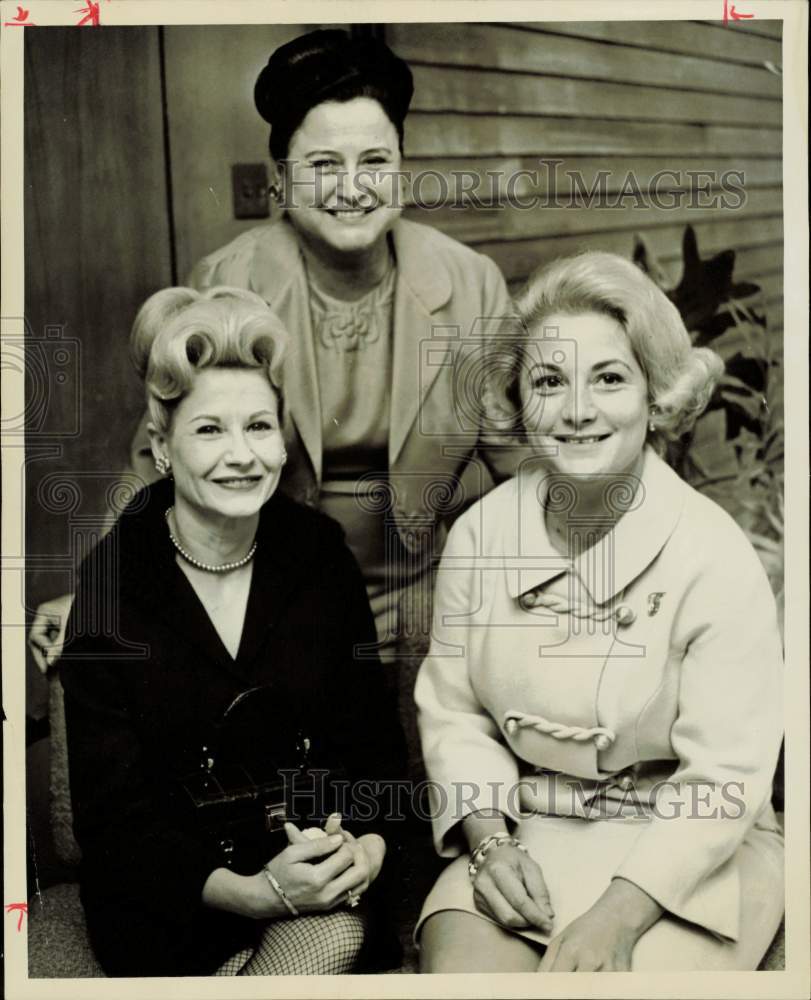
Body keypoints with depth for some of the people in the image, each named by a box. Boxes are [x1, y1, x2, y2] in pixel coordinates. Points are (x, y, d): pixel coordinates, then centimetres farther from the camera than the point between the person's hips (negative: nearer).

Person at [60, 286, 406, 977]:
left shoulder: (317, 551, -3)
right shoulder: (112, 582, -12)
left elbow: (371, 735, 4)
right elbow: (113, 811, -10)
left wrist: (368, 845, -16)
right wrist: (249, 893, -23)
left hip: (314, 860, 3)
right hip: (168, 888, -2)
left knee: (336, 935, -27)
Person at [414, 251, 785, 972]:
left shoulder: (717, 559, -16)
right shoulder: (480, 535, -5)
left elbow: (723, 779, -15)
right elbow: (453, 712, 4)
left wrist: (615, 919, -22)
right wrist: (490, 842, -9)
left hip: (684, 852, -2)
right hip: (524, 837, 2)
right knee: (456, 968, -20)